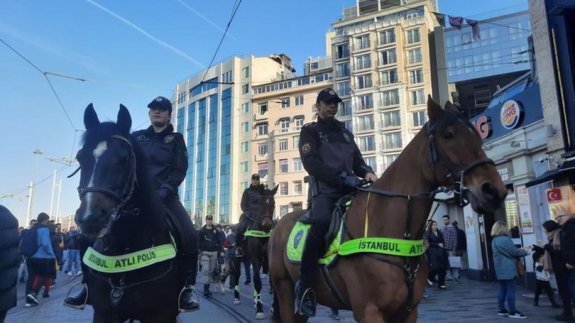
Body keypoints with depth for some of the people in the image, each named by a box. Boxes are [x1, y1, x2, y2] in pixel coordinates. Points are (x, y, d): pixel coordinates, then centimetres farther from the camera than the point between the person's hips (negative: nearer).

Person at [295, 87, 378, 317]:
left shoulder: (345, 133, 25)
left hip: (350, 189, 6)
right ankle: (304, 287, -27)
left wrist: (367, 172, -4)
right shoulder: (310, 131, 8)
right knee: (321, 222, -34)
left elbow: (357, 160, 21)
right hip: (325, 191, -6)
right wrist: (342, 178, -19)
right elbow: (311, 163, -8)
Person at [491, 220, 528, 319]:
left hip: (500, 269, 9)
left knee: (502, 289, 13)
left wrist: (519, 251, 17)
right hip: (508, 269, -9)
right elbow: (514, 252, -12)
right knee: (511, 290, -4)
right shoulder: (505, 239, -17)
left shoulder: (495, 240, 12)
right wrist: (524, 252, 7)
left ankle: (502, 310, 17)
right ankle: (512, 312, 0)